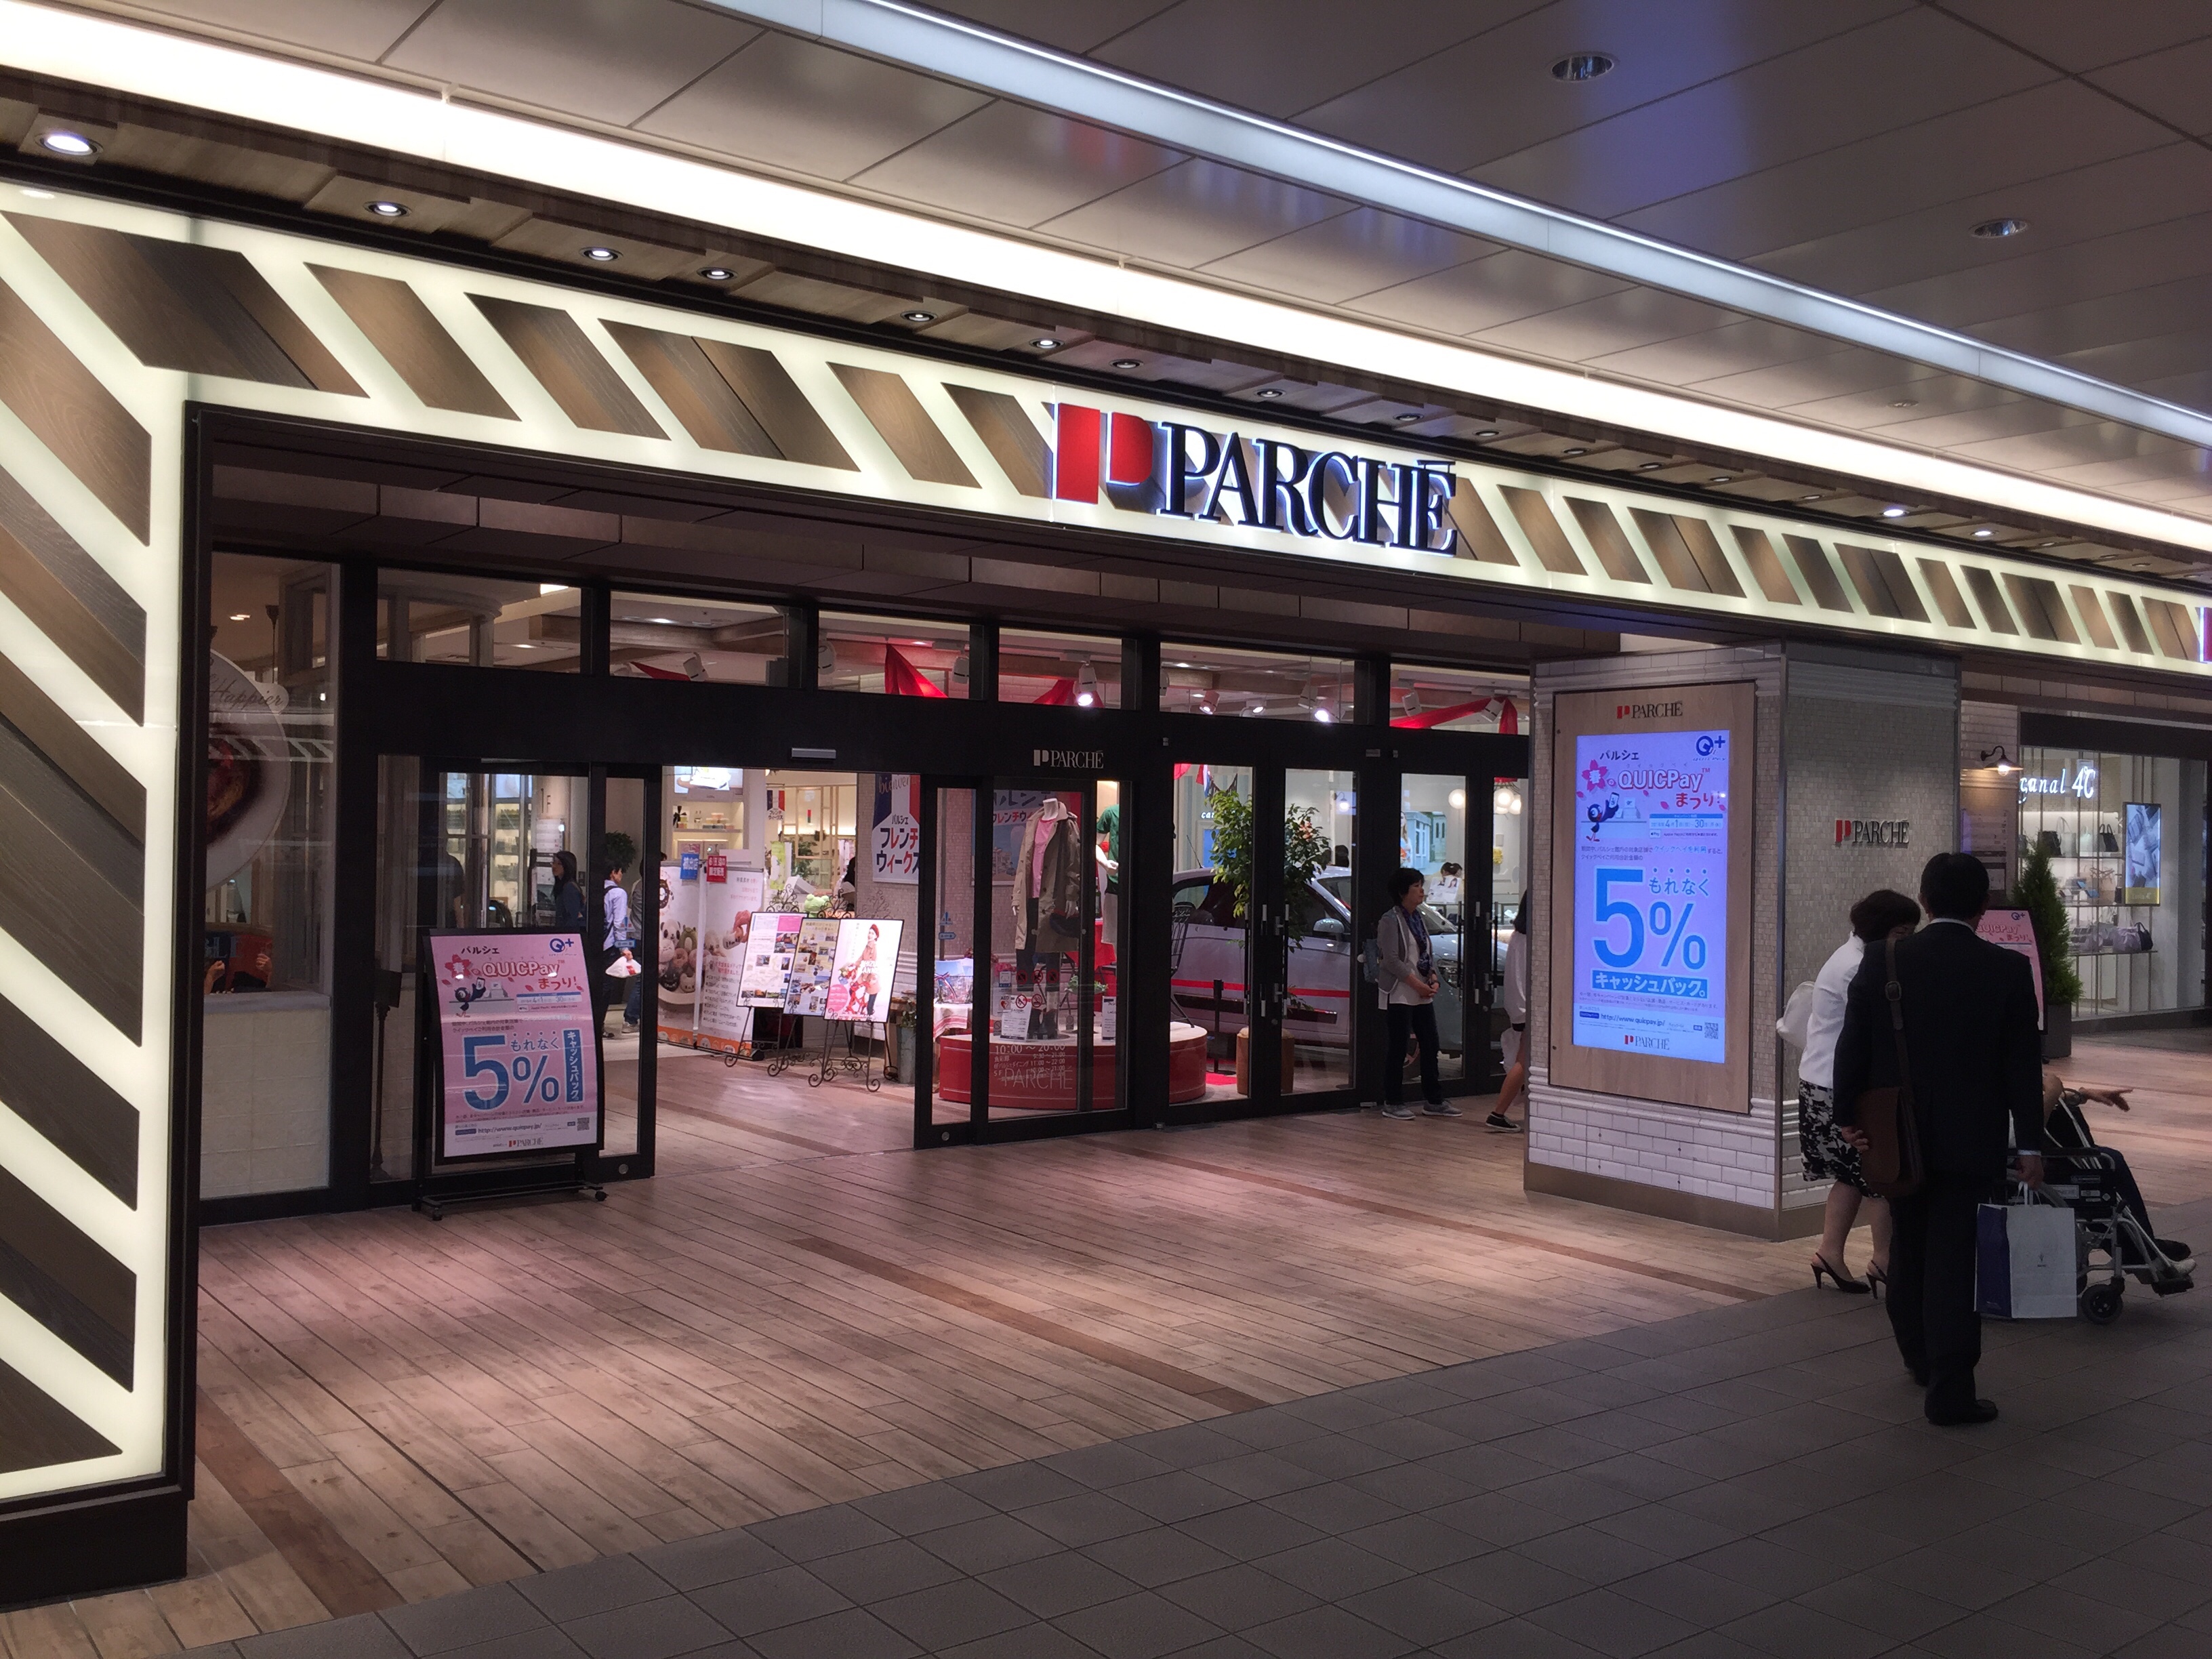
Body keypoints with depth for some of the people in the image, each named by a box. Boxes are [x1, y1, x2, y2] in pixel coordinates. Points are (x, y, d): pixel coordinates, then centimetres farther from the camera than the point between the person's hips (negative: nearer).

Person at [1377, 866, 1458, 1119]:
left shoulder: (1419, 919, 15)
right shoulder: (1390, 920, -10)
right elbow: (1391, 959, -16)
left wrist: (1433, 980, 2)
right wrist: (1416, 983, -18)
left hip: (1423, 995, 8)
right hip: (1399, 995, -8)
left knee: (1430, 1046, 9)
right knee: (1398, 1048, -3)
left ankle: (1434, 1101, 16)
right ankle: (1392, 1103, 5)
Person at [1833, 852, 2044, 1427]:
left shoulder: (1882, 963, -6)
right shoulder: (2008, 970, -9)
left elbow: (1853, 1047, -4)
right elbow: (2024, 1065, -6)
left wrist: (1848, 1116, 6)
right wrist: (2029, 1144, 1)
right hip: (1969, 1140, -2)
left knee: (1908, 1250, 19)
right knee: (1953, 1260, 1)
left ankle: (1922, 1358, 36)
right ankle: (1950, 1390, 1)